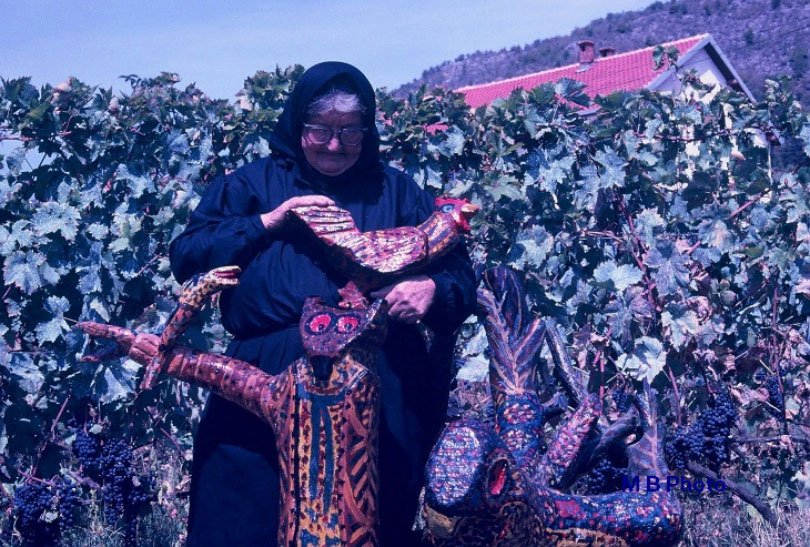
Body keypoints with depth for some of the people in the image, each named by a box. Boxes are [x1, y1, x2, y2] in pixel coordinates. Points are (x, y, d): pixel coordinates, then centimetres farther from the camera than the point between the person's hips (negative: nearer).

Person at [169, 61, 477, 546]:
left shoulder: (397, 191, 16)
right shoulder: (253, 184, 14)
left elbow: (460, 274, 11)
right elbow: (187, 256, 4)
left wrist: (433, 289, -12)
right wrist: (268, 222, -5)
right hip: (268, 383, 0)